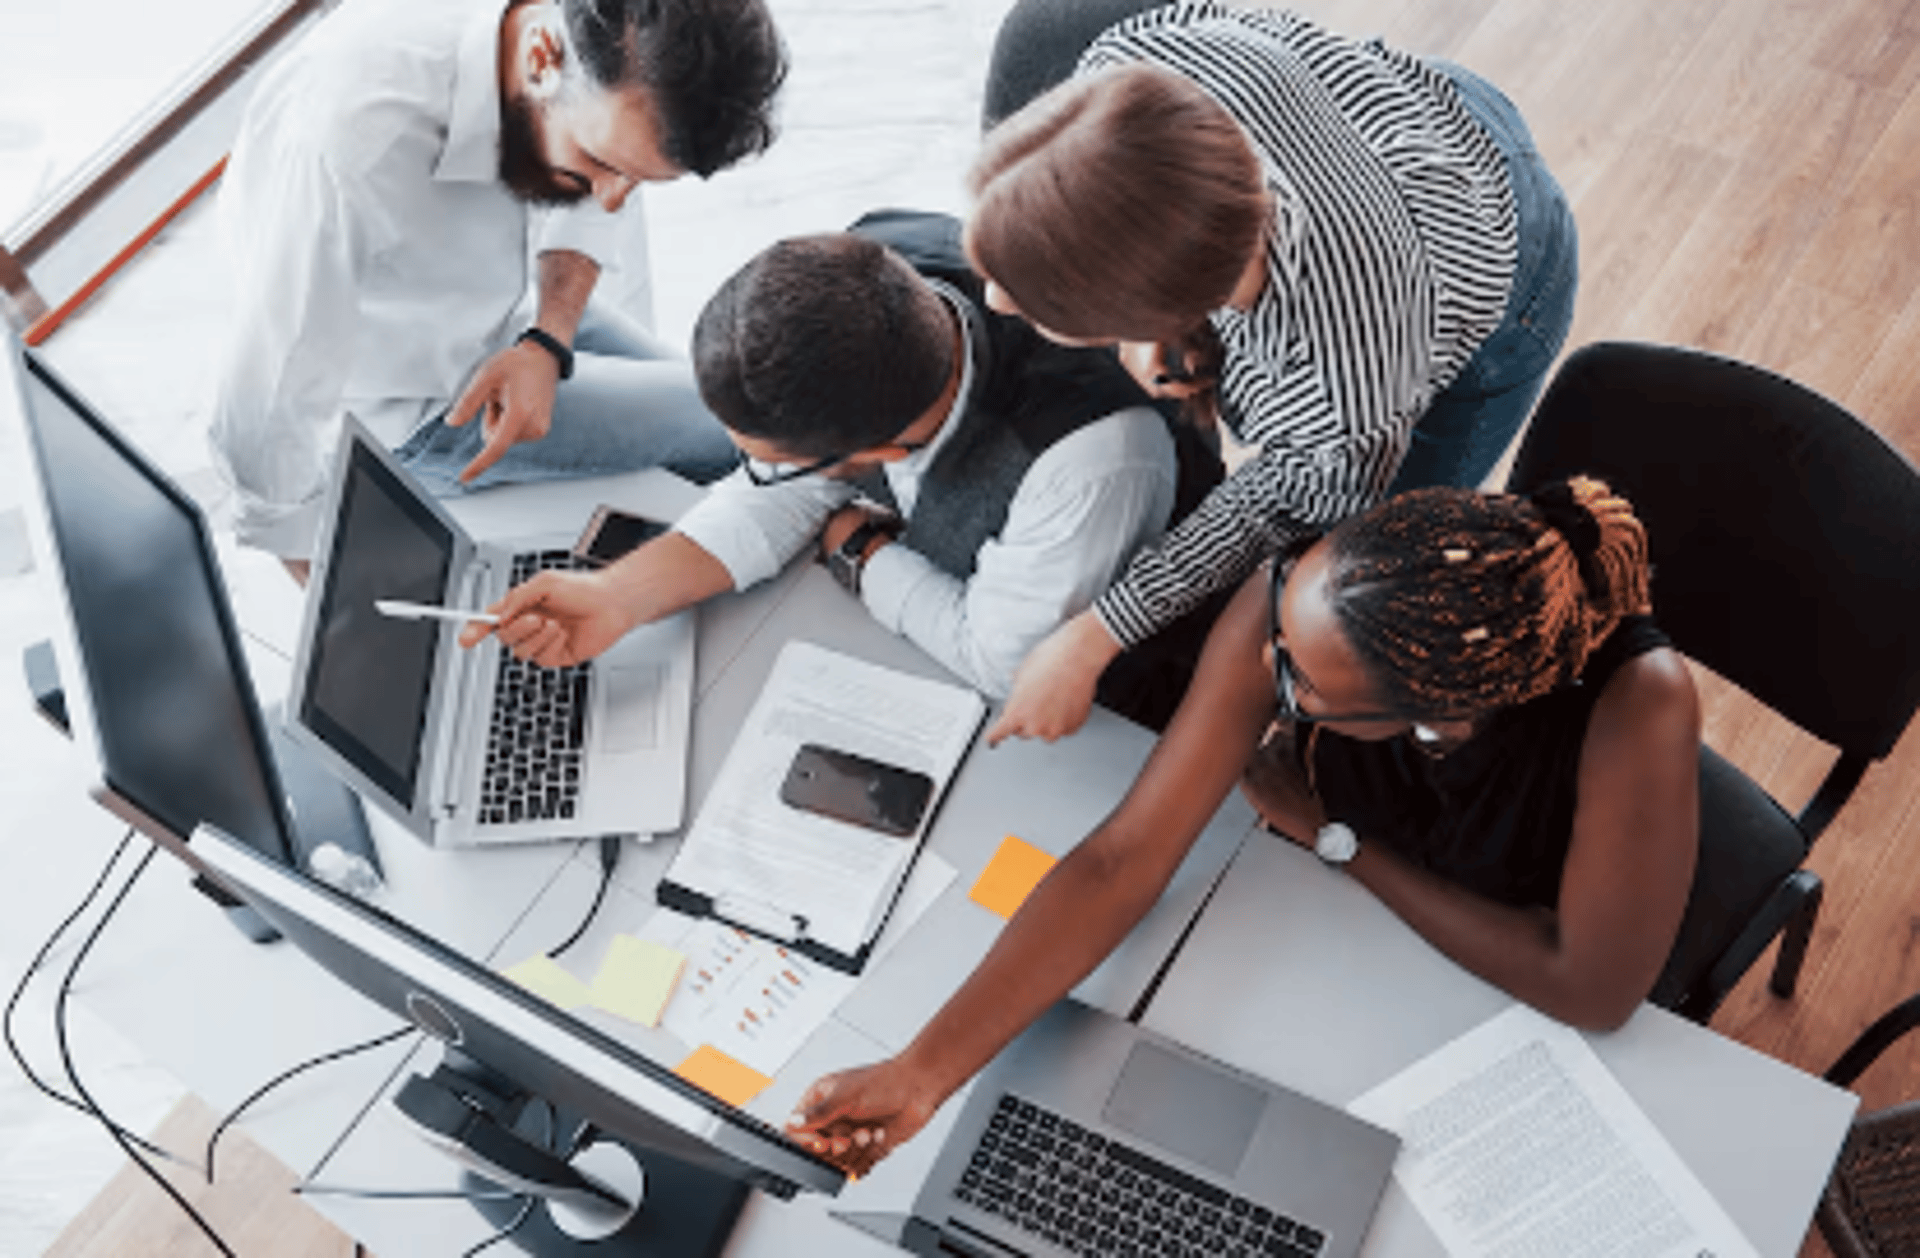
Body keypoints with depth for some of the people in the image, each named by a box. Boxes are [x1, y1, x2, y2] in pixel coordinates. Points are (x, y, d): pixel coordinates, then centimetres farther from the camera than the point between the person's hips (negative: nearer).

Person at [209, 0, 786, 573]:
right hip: (407, 406, -6)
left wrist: (548, 344, -16)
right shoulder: (353, 142, -42)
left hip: (493, 302, 6)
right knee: (734, 422, -6)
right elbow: (263, 426, -34)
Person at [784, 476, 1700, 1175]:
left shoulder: (1636, 704, -42)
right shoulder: (1293, 606, -34)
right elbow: (1123, 858, -31)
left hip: (1527, 997, -2)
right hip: (1349, 909, 2)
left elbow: (1595, 991, -30)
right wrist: (924, 1071, -37)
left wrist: (1335, 838, -25)